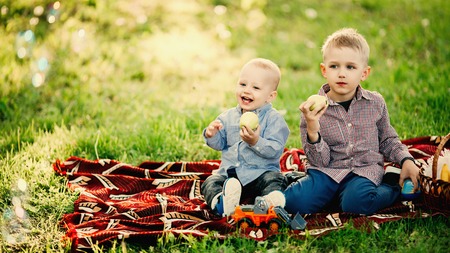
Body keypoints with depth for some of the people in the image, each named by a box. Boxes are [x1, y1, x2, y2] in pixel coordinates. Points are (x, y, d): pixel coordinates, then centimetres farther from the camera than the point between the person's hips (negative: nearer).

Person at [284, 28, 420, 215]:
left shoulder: (375, 103, 2)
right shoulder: (312, 109, -5)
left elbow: (388, 140, 19)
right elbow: (320, 161, -7)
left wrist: (406, 160, 1)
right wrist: (312, 132, -24)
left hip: (365, 169, 1)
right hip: (327, 171, 0)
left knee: (356, 202, -33)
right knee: (295, 201, -27)